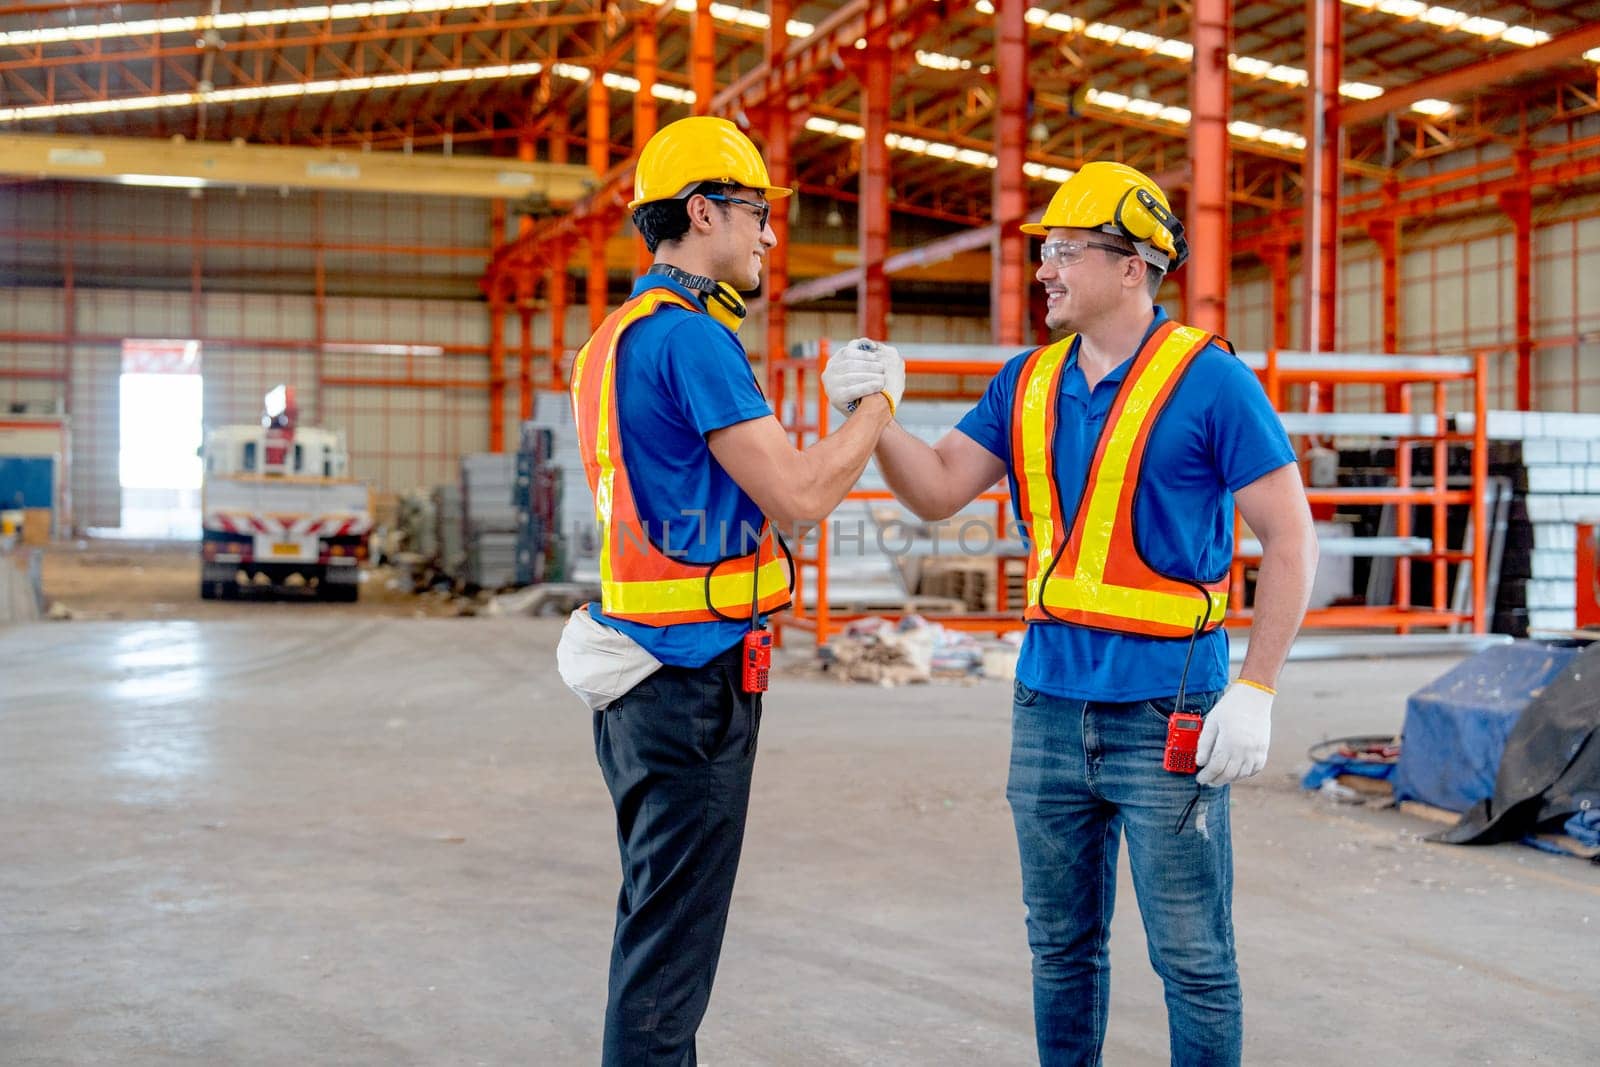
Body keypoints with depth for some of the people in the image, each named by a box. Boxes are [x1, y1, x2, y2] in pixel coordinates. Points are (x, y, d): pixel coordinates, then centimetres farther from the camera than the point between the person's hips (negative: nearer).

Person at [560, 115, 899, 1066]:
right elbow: (799, 498, -19)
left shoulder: (614, 338, 15)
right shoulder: (691, 336, -17)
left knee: (656, 925, 19)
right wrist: (879, 403, -4)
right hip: (695, 675, -10)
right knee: (671, 950, -3)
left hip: (641, 667, 10)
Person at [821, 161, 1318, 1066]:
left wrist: (1255, 692, -15)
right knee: (1063, 946, 16)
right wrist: (877, 411, -9)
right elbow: (938, 490, 9)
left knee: (1193, 957, 3)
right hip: (1049, 699, 6)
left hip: (1163, 711, -6)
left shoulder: (1210, 380, -9)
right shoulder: (1028, 382, 9)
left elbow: (1292, 538, -9)